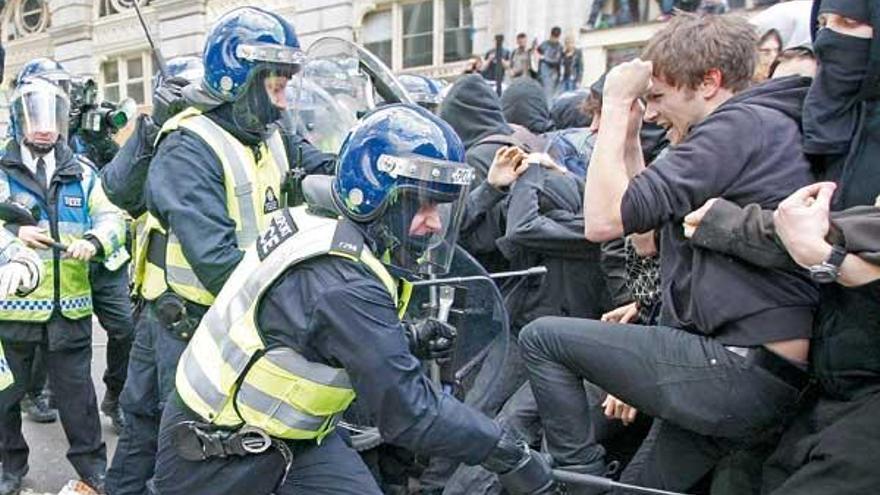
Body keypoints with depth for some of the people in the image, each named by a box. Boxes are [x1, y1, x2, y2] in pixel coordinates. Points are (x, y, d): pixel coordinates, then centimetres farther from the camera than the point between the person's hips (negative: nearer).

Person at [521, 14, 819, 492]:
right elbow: (646, 220, 22)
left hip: (739, 371, -10)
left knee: (542, 338, -3)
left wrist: (616, 105, -10)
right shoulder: (764, 127, 19)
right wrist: (629, 133, 15)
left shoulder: (742, 124, -12)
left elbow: (603, 220, -19)